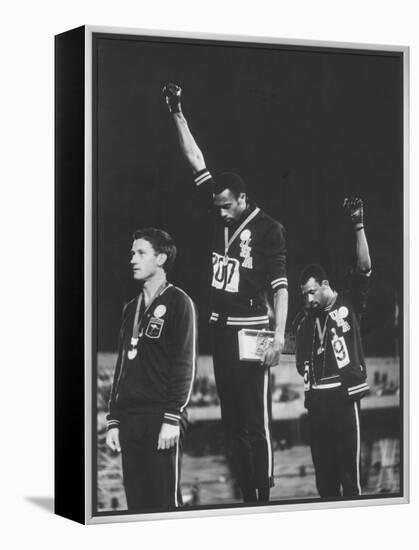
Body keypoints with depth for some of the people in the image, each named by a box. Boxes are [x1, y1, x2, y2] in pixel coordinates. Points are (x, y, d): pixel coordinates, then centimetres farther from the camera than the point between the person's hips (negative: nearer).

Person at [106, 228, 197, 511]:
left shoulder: (178, 302, -1)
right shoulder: (132, 308, 19)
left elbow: (185, 364, -9)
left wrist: (172, 418, -16)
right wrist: (113, 421, 13)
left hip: (161, 420, -6)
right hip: (129, 419, 6)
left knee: (164, 502, -8)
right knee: (136, 503, 6)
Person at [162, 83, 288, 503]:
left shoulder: (268, 229, -7)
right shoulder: (220, 218, 8)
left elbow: (280, 286, -9)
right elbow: (196, 162, 10)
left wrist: (279, 337, -18)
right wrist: (177, 113, 8)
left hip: (251, 330, -6)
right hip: (221, 329, 6)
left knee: (256, 421, -5)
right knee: (231, 421, 8)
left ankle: (264, 499, -1)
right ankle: (246, 498, 15)